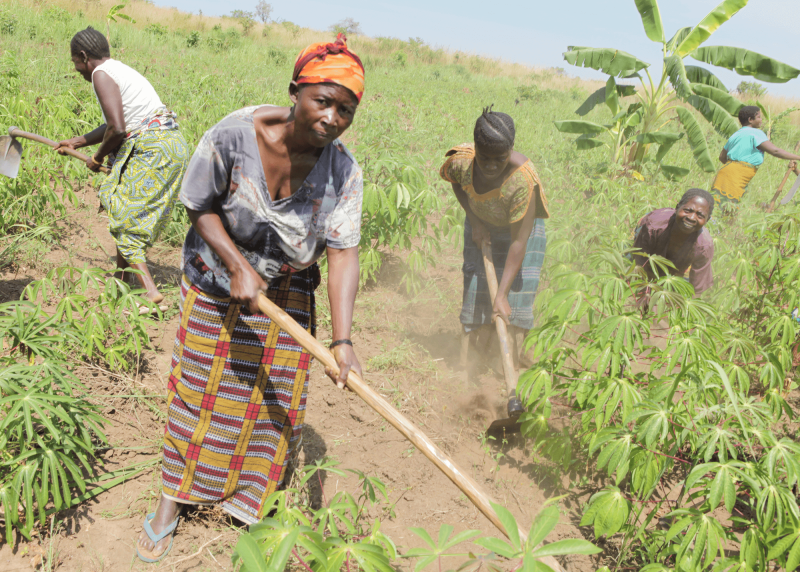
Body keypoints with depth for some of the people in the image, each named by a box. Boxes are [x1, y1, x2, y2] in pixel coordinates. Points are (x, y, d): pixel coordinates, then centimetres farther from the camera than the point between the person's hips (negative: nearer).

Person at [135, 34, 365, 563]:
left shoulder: (344, 172, -21)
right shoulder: (234, 136, -26)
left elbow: (343, 253, -27)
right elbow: (201, 208, -14)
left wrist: (342, 339, -37)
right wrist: (238, 266, -26)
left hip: (287, 291, 2)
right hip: (217, 277, -1)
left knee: (276, 396, 8)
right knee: (201, 387, 9)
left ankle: (250, 501, 34)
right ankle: (174, 499, 28)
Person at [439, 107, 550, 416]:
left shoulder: (522, 179, -37)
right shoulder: (461, 161, -25)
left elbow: (519, 241, -36)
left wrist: (503, 294, -38)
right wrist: (473, 219, -7)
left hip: (521, 229, -4)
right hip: (481, 226, 4)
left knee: (514, 304, -11)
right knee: (474, 293, 3)